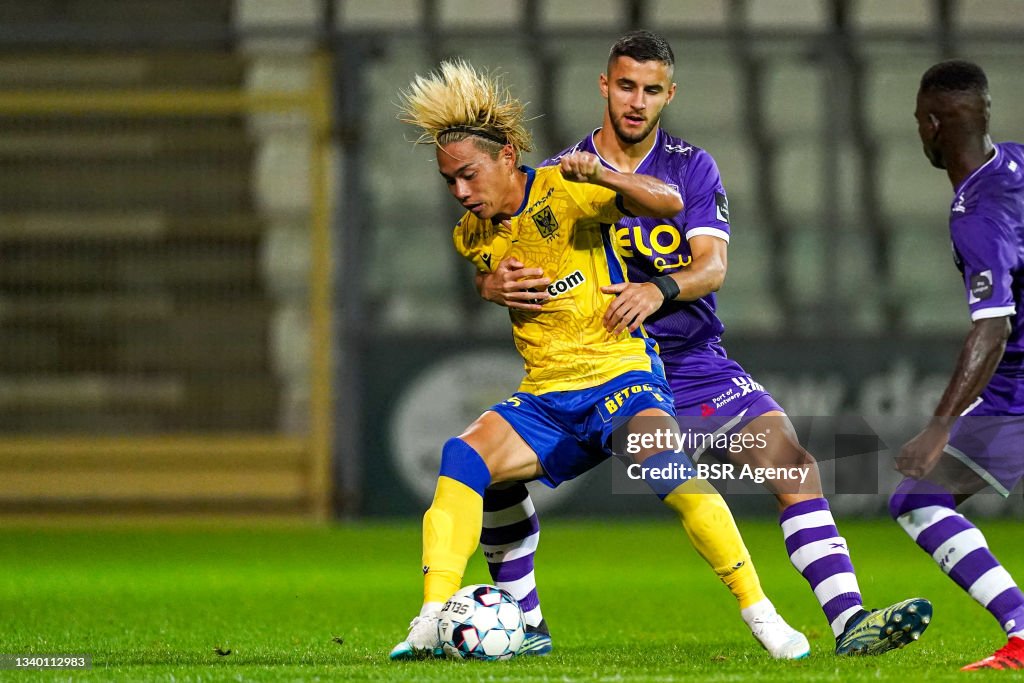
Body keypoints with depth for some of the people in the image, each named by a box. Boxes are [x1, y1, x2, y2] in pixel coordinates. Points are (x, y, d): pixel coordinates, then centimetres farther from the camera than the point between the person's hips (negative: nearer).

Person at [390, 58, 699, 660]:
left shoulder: (564, 190, -8)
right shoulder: (471, 238, 10)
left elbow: (667, 203, -19)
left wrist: (601, 177, -33)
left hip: (620, 371, -5)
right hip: (547, 400, 5)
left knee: (662, 458, -33)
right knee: (464, 453, -20)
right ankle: (434, 619, -23)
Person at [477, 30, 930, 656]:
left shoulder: (693, 168, 3)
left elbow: (713, 266, -10)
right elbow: (491, 265, 0)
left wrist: (659, 289, -32)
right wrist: (496, 285, -25)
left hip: (694, 364, 1)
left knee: (794, 467, -17)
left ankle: (849, 621, -19)